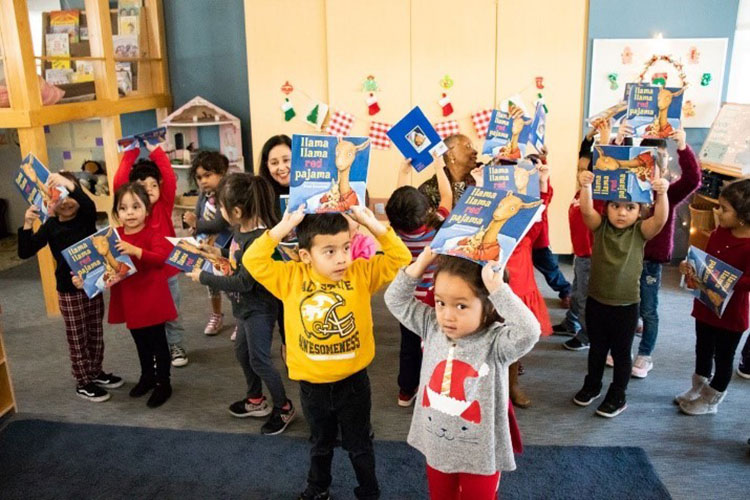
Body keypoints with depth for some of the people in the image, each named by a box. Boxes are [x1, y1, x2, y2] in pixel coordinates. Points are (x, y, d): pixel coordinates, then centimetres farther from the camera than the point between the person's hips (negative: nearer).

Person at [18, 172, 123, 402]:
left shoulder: (86, 217, -6)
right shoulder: (50, 226, -5)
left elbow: (89, 205, -31)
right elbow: (25, 253, -9)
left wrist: (69, 184, -46)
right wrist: (27, 226, -23)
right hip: (68, 291, -2)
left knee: (95, 333, 16)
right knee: (77, 338, 9)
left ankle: (95, 372, 35)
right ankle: (83, 383, 22)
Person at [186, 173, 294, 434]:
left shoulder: (259, 239, -31)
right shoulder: (241, 228, -3)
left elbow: (244, 282, -28)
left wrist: (204, 277, -21)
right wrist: (218, 252, 5)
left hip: (259, 308, -10)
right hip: (245, 305, 10)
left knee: (259, 360, 3)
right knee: (242, 351, 23)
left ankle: (283, 407, 23)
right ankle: (256, 400, 42)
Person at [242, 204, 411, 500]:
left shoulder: (362, 273, -11)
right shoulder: (291, 278, -10)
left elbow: (400, 259, -14)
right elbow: (253, 261, -13)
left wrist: (374, 225, -24)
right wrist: (282, 228, -22)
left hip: (353, 381, -1)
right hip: (312, 384, 1)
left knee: (359, 445, 20)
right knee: (321, 444, 27)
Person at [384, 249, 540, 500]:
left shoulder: (495, 342, -24)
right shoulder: (432, 327, -11)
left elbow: (528, 333, -43)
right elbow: (396, 300, -6)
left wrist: (496, 287, -42)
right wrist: (420, 264, -19)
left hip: (480, 454, -3)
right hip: (436, 446, 4)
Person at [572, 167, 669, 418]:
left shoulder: (640, 231, -9)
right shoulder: (600, 226, -6)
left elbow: (660, 219, -27)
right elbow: (587, 210, -24)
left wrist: (662, 195, -44)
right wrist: (586, 187, -41)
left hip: (626, 305, -2)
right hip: (596, 300, 2)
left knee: (621, 352, 13)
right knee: (596, 348, 21)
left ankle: (617, 396, 30)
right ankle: (592, 385, 42)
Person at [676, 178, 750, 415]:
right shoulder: (719, 232, -1)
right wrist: (690, 266, -8)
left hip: (731, 313, -7)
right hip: (706, 305, 7)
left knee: (723, 357, 13)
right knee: (703, 350, 23)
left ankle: (711, 399, 30)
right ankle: (698, 389, 42)